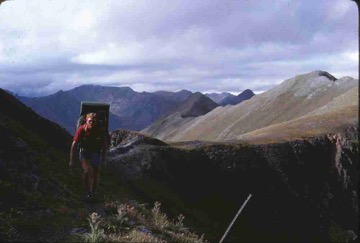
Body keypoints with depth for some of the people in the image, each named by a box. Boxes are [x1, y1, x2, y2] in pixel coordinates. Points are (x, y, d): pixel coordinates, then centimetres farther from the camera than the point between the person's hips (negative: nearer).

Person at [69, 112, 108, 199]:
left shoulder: (100, 131, -18)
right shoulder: (81, 129, -21)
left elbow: (105, 143, -1)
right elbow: (74, 144, -14)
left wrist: (104, 157, 7)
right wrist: (71, 160, -13)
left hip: (96, 154, 2)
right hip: (85, 153, -2)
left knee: (95, 174, 13)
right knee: (88, 170, -27)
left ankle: (93, 192, 37)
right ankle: (88, 191, -10)